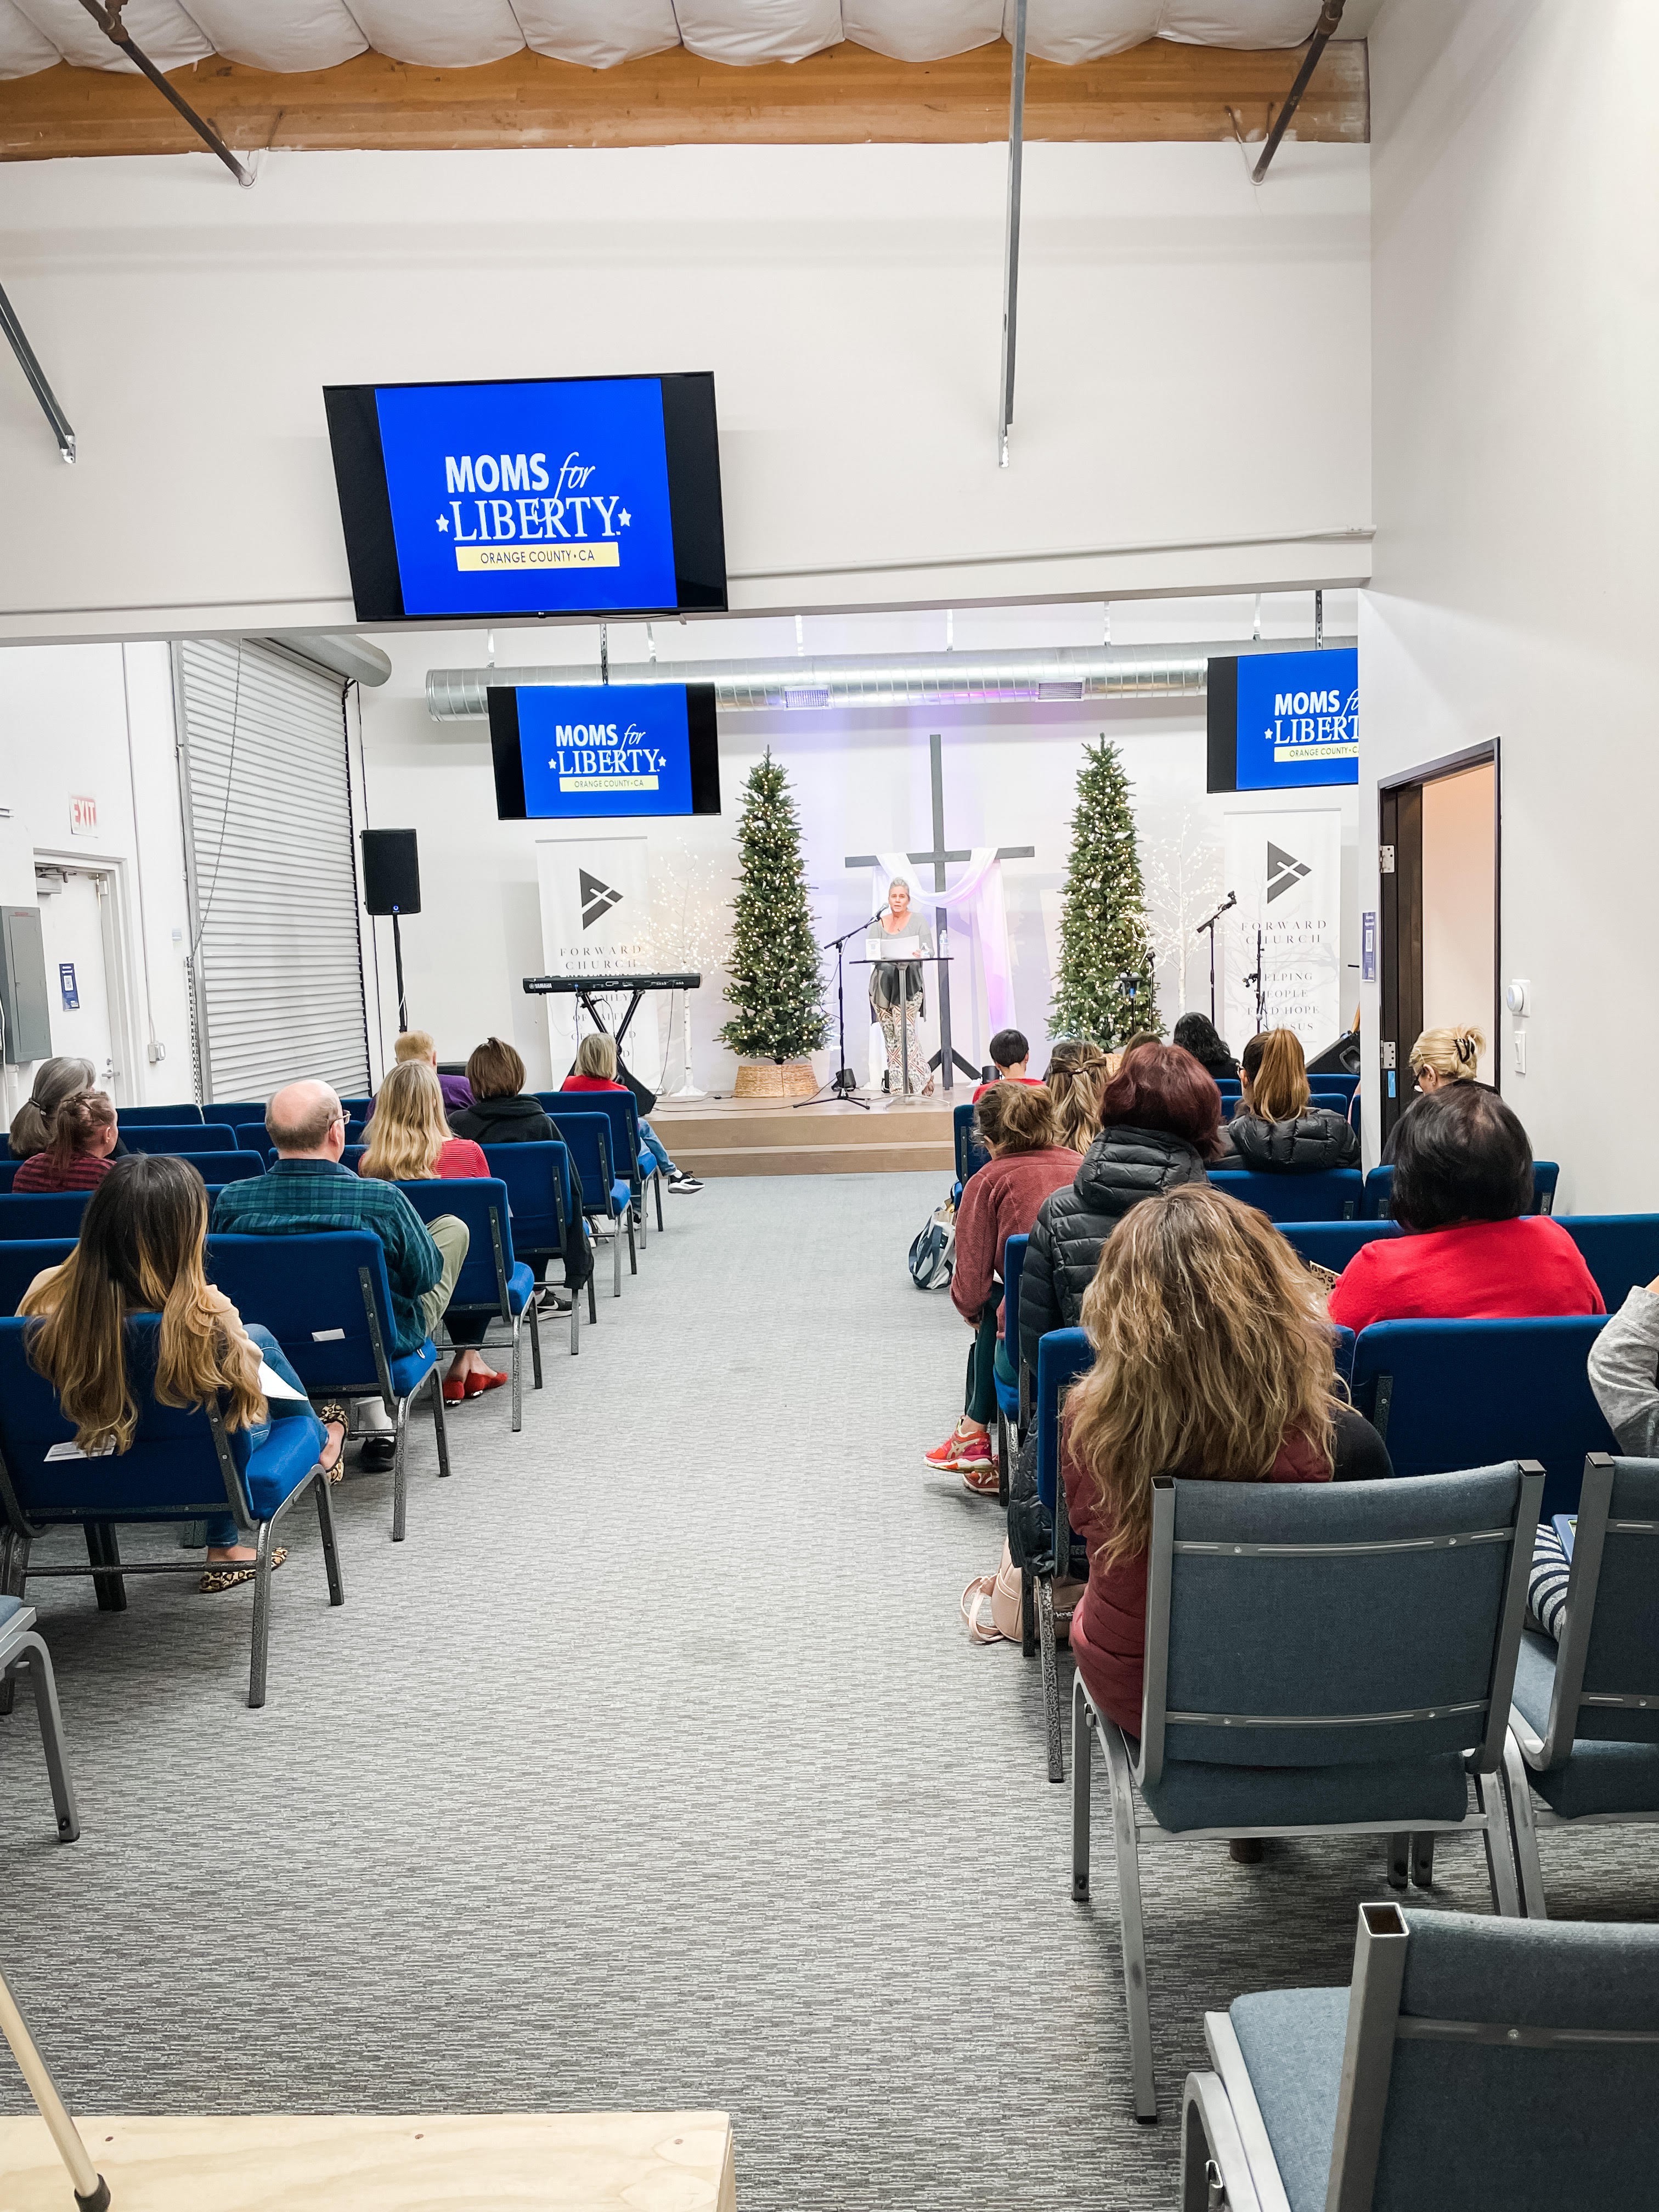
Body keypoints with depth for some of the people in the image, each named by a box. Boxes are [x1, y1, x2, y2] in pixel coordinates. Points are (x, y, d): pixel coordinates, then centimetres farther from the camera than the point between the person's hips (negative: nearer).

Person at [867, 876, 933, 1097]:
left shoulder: (918, 921, 6)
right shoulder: (879, 923, 14)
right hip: (883, 982, 3)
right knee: (890, 1035, 1)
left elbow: (930, 950, -1)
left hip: (908, 983, -3)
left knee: (905, 1031, -14)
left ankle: (921, 1078, 0)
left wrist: (919, 954, -22)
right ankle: (899, 1087, 7)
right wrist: (880, 957, -11)